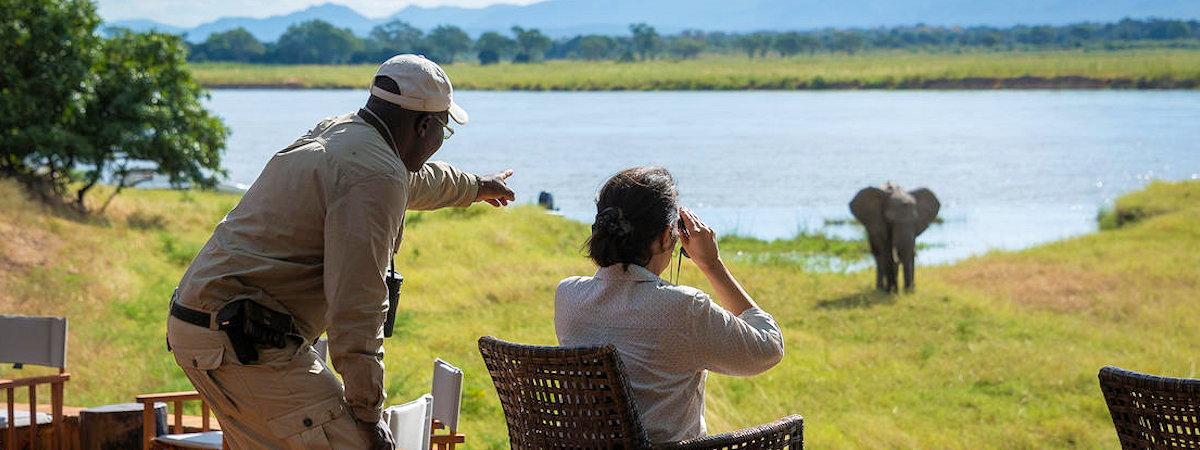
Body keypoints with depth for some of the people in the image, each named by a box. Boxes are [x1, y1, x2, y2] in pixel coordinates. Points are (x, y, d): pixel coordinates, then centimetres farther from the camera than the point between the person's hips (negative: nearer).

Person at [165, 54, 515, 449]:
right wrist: (368, 413, -15)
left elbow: (415, 181, 42)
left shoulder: (335, 133, 17)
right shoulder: (376, 176, -15)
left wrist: (475, 187, 60)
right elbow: (356, 307, -21)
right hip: (246, 341, -11)